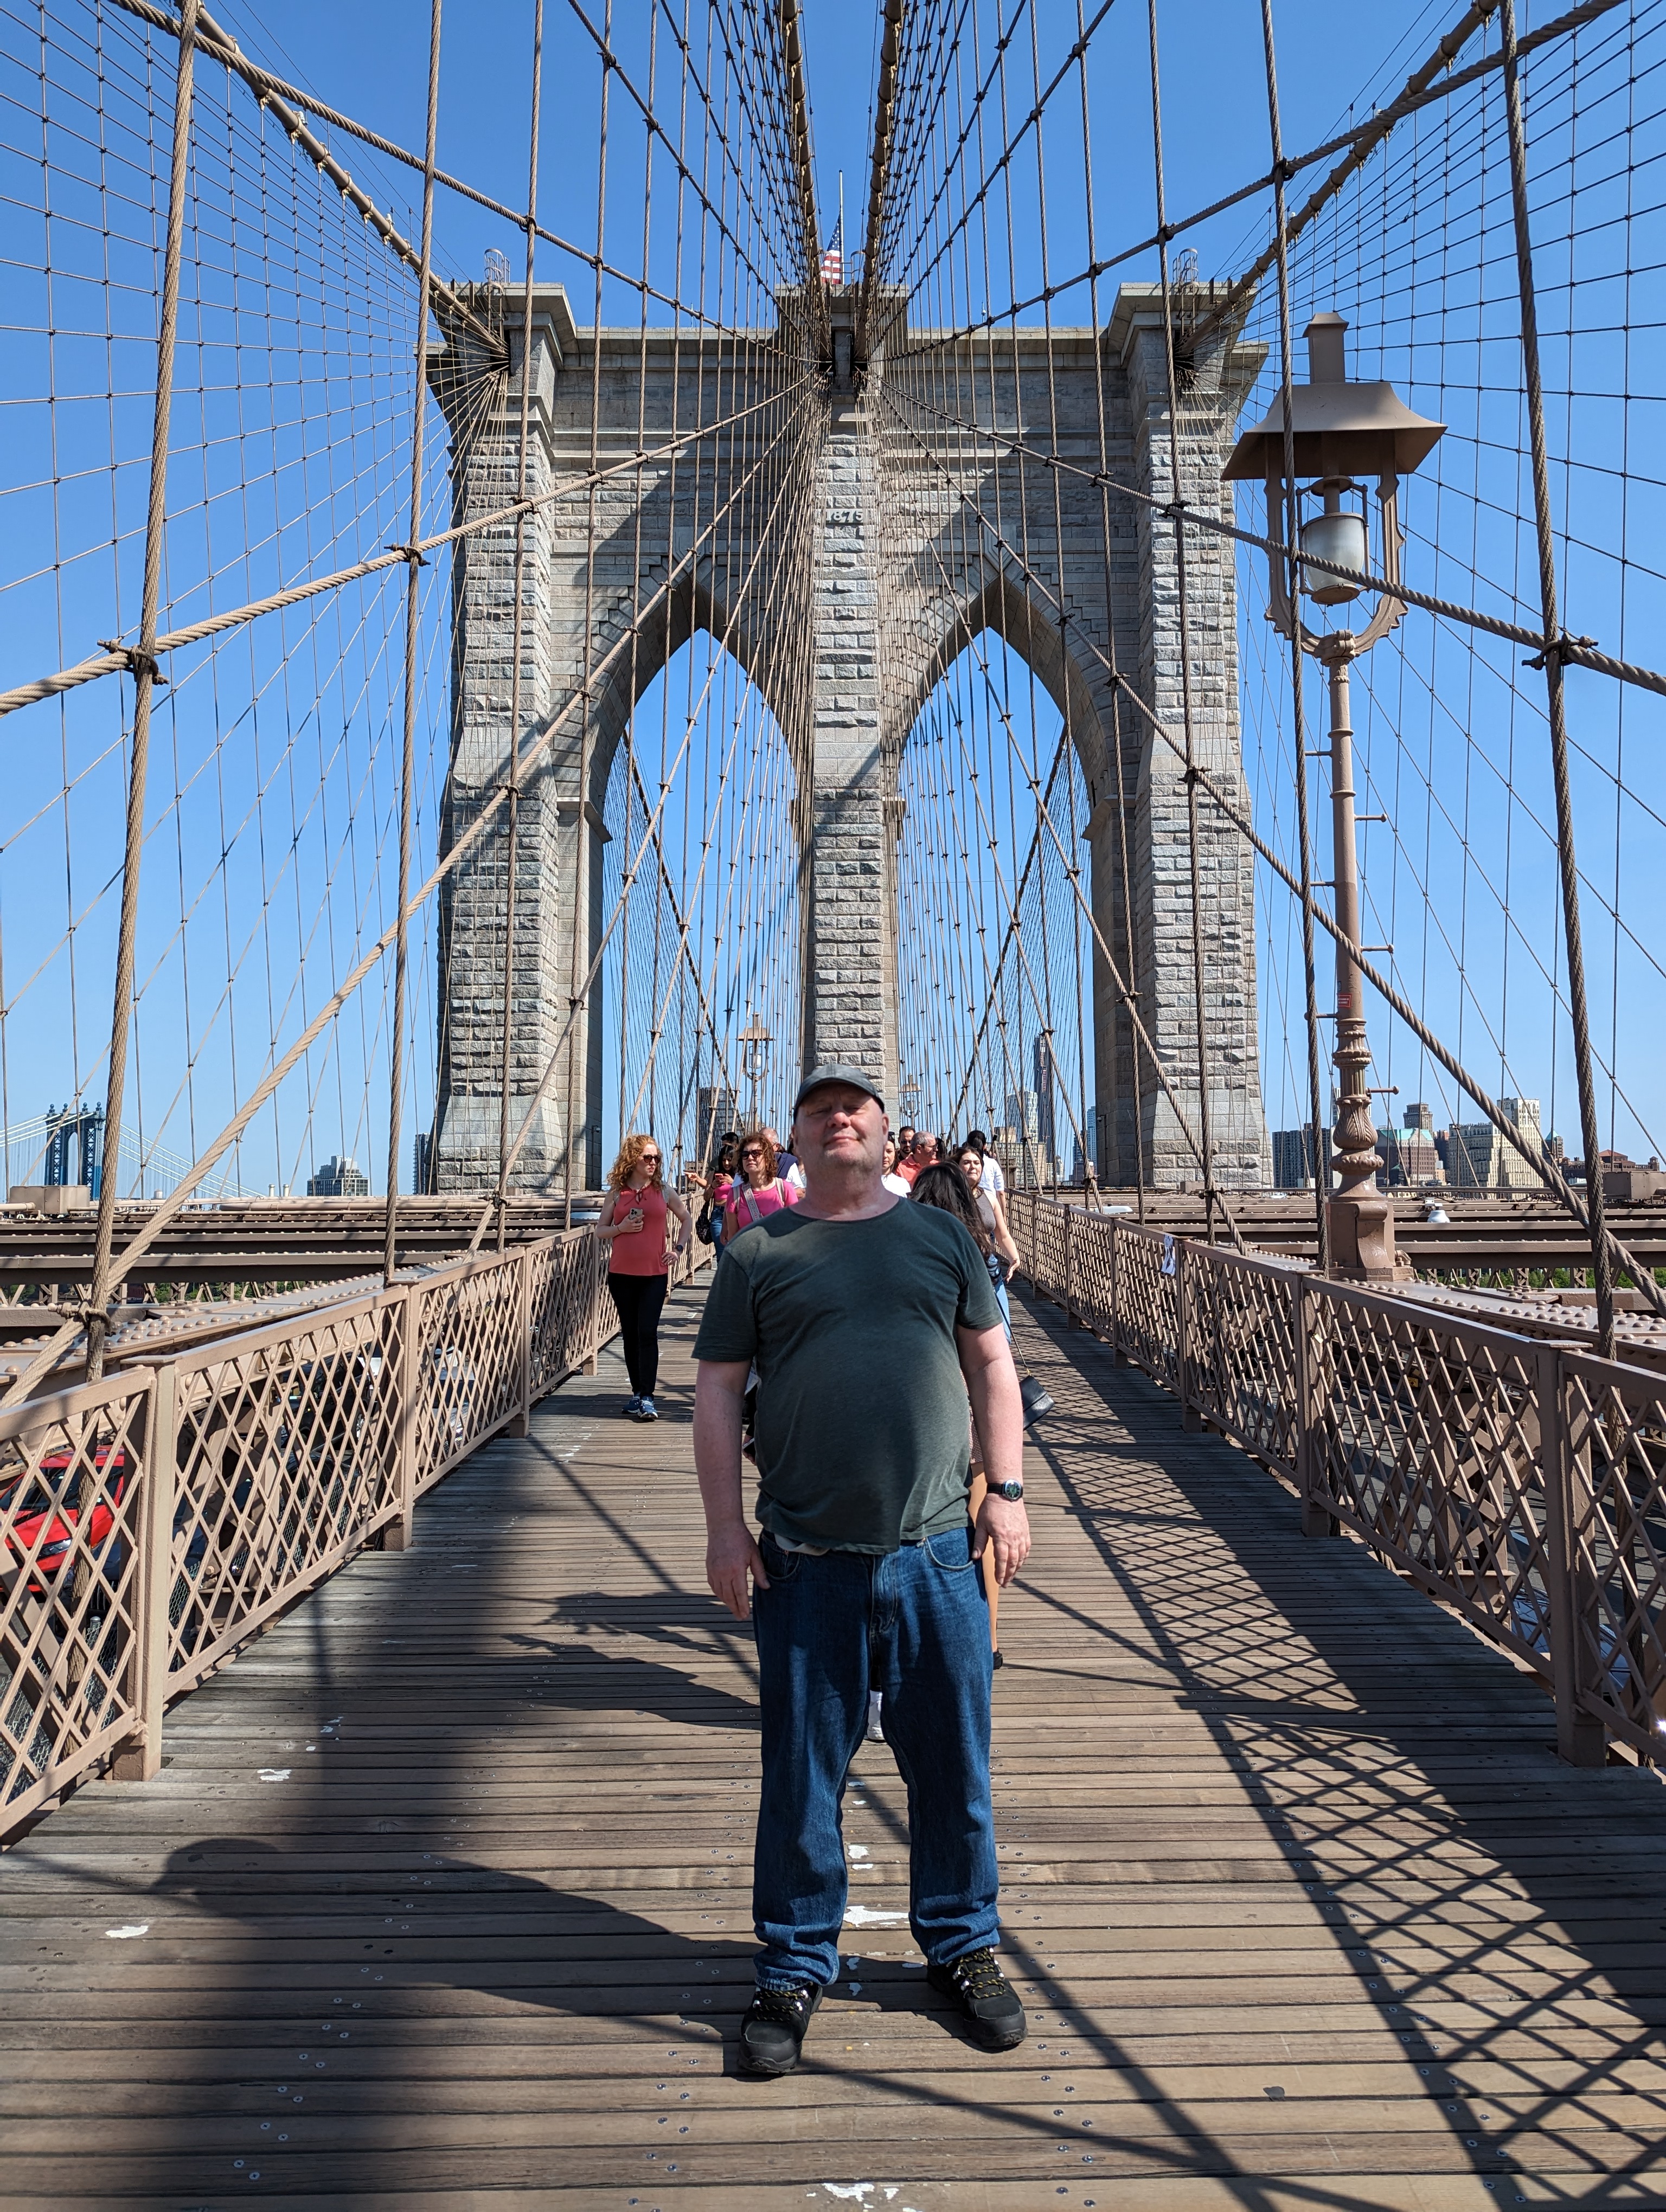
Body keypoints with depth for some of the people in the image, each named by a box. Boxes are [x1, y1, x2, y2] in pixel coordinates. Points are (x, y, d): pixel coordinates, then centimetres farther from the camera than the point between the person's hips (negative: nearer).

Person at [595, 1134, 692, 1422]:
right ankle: (637, 1393, 18)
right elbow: (600, 1229, 9)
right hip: (622, 1273, 2)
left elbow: (686, 1220, 17)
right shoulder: (616, 1192, 4)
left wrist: (679, 1249, 6)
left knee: (647, 1333, -9)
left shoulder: (664, 1191, 4)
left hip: (654, 1274, -1)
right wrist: (621, 1228, -10)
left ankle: (647, 1398, -9)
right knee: (630, 1334, 8)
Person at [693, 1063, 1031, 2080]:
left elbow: (993, 1365, 10)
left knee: (955, 1764, 13)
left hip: (937, 1550, 2)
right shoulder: (760, 1252, 2)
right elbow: (718, 1391, 2)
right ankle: (795, 1970, 30)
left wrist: (1007, 1489, 3)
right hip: (806, 1560, -1)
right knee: (802, 1775, 10)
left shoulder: (942, 1237, 8)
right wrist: (724, 1523, -4)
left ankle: (964, 1947, 35)